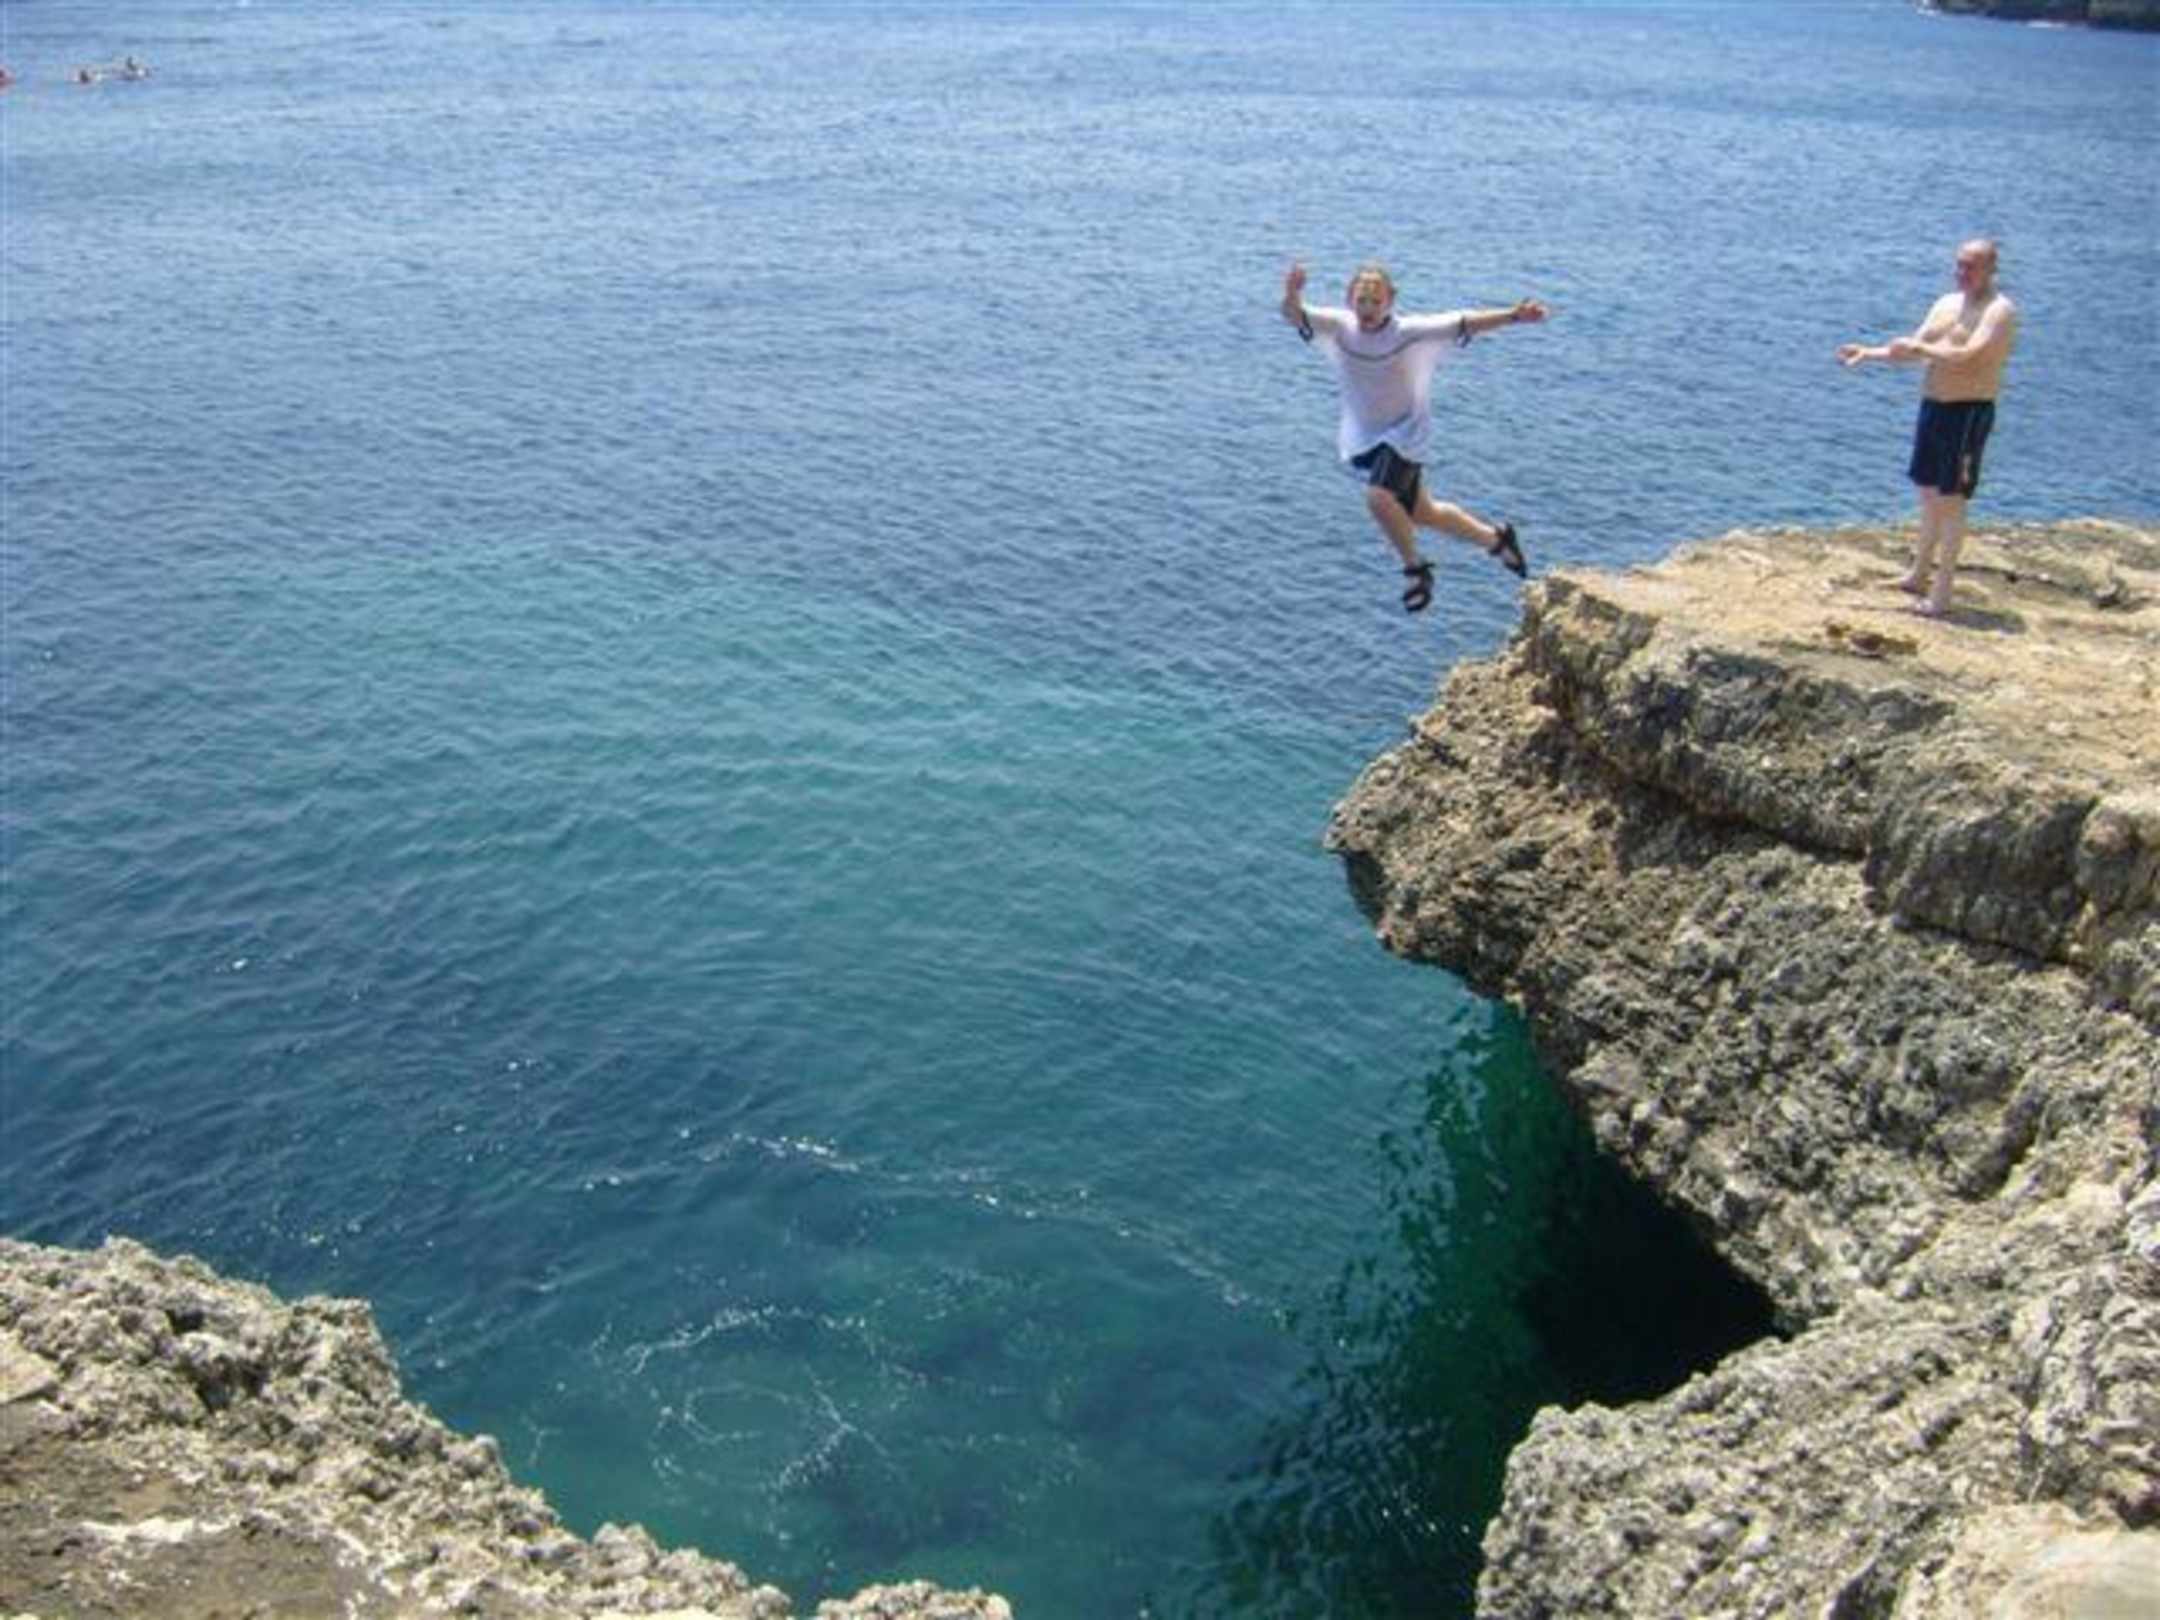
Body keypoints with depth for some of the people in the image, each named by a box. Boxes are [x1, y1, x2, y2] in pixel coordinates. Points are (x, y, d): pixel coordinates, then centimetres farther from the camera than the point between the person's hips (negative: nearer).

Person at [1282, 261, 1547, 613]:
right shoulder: (1338, 326, -15)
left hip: (1405, 433, -5)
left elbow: (1464, 323, -22)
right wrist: (1292, 295, -52)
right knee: (1419, 513, 18)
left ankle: (1415, 570, -5)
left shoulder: (1409, 331, -21)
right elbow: (1295, 316, -30)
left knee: (1379, 498, -29)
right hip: (1364, 436, 5)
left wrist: (1511, 316, -35)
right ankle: (1495, 539, 40)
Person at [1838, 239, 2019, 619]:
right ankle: (1919, 575, 29)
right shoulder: (1947, 303, 14)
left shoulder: (1999, 310, -11)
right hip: (1933, 404, 8)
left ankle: (1941, 593, -4)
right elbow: (1912, 350, 15)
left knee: (1951, 501, -7)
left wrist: (1918, 347, -17)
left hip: (1969, 411, -8)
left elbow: (1969, 356, -24)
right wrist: (1869, 352, 3)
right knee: (1929, 494, 16)